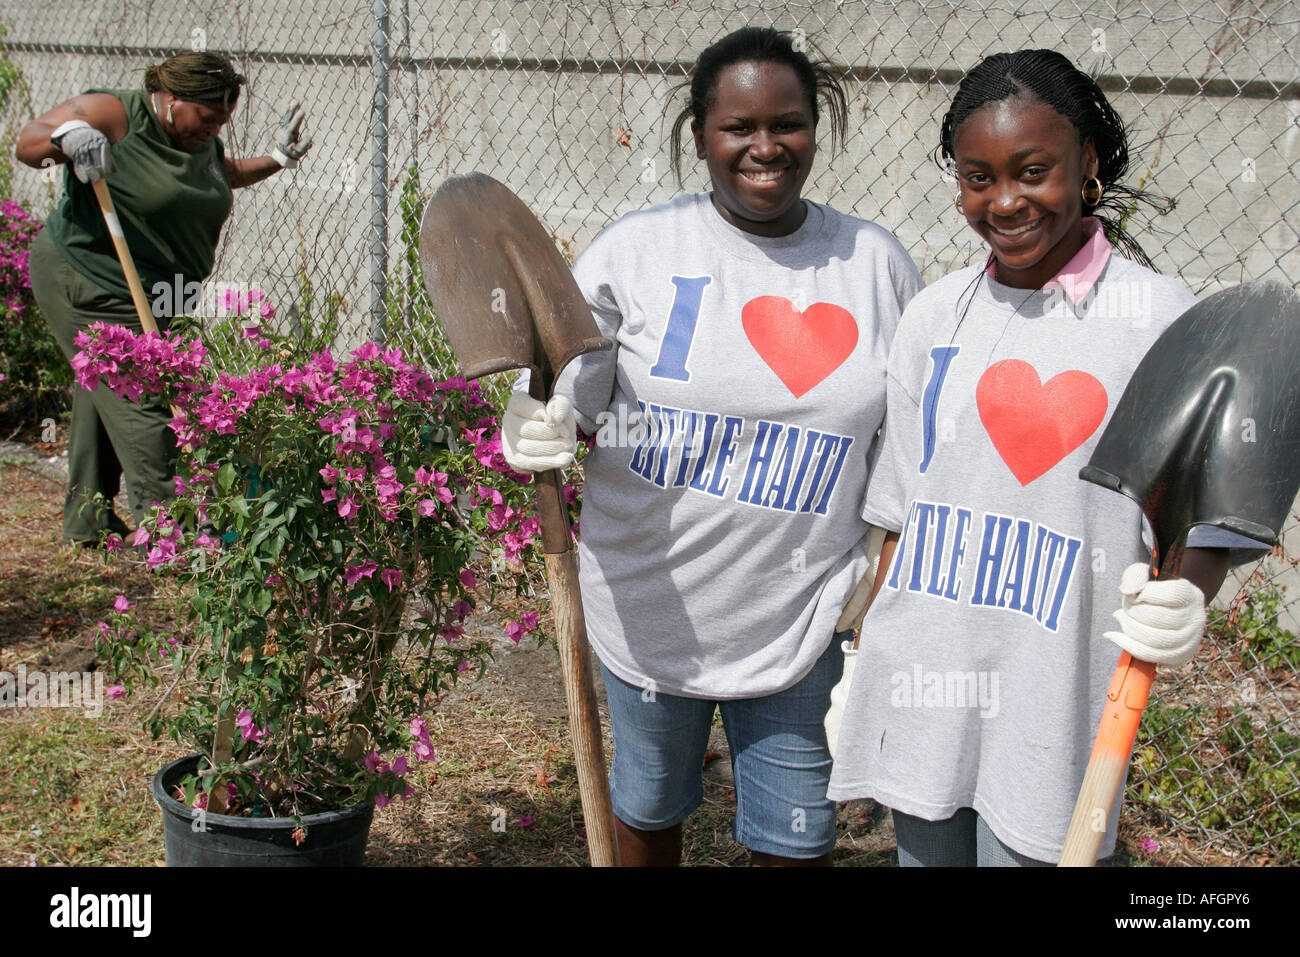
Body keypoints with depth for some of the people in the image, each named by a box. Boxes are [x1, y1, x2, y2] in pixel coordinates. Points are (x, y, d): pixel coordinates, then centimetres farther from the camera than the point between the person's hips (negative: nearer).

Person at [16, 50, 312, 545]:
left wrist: (277, 160, 20)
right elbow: (27, 143, -14)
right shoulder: (114, 114, -13)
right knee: (140, 399, -12)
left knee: (104, 394, 16)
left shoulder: (201, 140, 11)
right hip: (85, 285, -8)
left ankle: (88, 519, 25)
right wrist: (65, 138, -34)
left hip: (150, 295, 9)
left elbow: (227, 175, 31)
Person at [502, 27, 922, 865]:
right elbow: (569, 394, -2)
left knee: (796, 839, 13)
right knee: (649, 808, 21)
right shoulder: (638, 250, -6)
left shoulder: (877, 264, -1)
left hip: (801, 621, 1)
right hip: (651, 605, 0)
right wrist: (536, 432, -26)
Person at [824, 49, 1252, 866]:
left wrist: (1183, 602, -29)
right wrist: (861, 666, 11)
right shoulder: (935, 316, 5)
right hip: (922, 681, 4)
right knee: (925, 850, 16)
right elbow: (902, 516, 11)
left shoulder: (1160, 319, -8)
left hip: (1051, 698, -4)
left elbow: (1203, 525, -8)